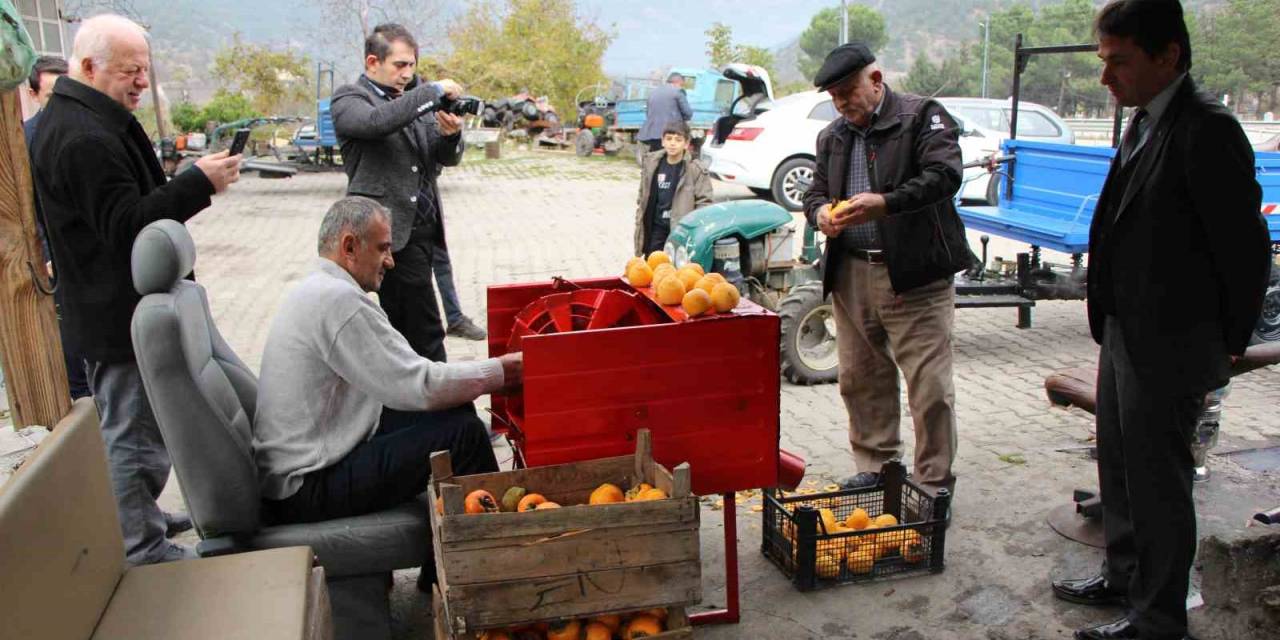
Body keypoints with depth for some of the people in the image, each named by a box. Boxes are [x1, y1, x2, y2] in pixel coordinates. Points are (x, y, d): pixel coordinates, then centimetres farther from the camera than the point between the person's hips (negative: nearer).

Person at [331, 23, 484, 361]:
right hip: (393, 232, -7)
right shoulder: (349, 99, -2)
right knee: (426, 332, -9)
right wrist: (433, 91, -22)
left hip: (424, 229, 7)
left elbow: (448, 158, 11)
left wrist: (451, 134, -12)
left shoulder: (414, 99, 16)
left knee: (404, 323, 14)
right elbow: (377, 121, -25)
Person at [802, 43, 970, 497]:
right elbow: (815, 190, 21)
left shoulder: (923, 116, -1)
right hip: (850, 275, 6)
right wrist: (820, 212, -4)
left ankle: (934, 483, 9)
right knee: (859, 379, 11)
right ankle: (875, 468, 27)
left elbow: (944, 175, -14)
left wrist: (886, 202, -27)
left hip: (914, 275, -6)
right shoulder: (832, 137, 17)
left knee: (928, 384, -3)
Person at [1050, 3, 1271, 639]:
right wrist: (1110, 323, 14)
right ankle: (1124, 577, 41)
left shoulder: (1207, 131, -20)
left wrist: (1228, 343, -8)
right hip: (1123, 335, 9)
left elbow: (1244, 248, -18)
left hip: (1167, 347, -9)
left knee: (1157, 482, 4)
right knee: (1119, 467, 22)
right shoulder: (1144, 123, 9)